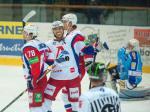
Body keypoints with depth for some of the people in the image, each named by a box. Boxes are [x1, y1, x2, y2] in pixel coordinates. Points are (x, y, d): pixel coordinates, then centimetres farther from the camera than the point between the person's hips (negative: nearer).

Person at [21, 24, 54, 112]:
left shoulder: (28, 47, -16)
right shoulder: (41, 44, 13)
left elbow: (34, 65, -23)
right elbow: (50, 59, 16)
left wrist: (31, 80, -21)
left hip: (36, 80, -10)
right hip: (43, 78, 10)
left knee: (34, 105, -7)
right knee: (39, 103, 18)